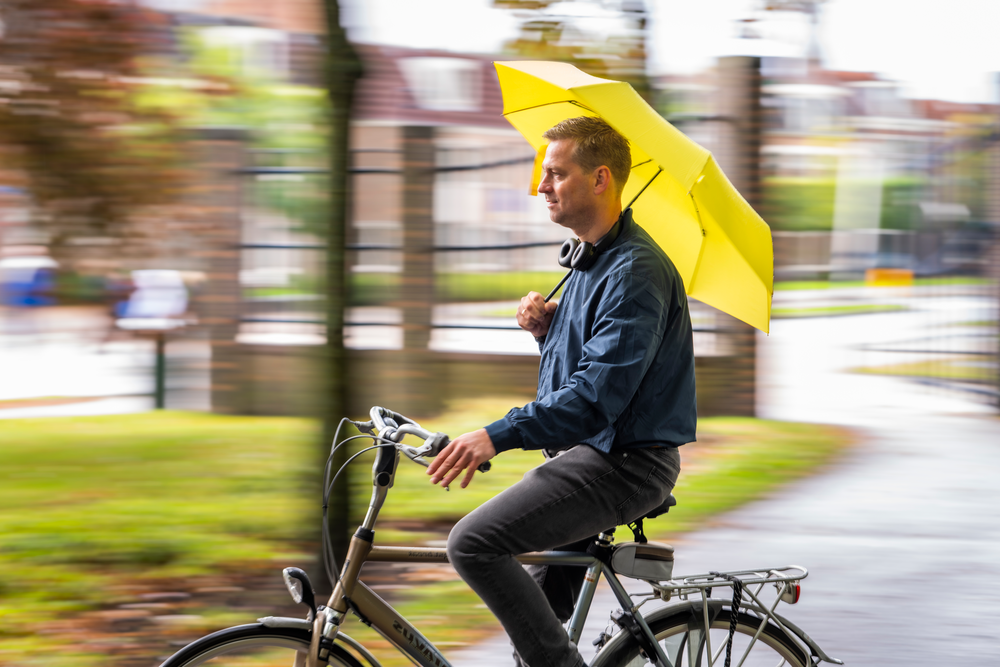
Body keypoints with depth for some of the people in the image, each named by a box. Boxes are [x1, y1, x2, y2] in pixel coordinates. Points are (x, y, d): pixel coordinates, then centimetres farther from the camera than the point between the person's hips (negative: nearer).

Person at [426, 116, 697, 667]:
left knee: (475, 542, -21)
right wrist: (546, 328, 3)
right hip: (589, 454, 11)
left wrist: (498, 435, -35)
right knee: (535, 621, 17)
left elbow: (599, 392, -28)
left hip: (625, 462, -11)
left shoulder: (635, 271, -19)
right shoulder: (590, 260, 16)